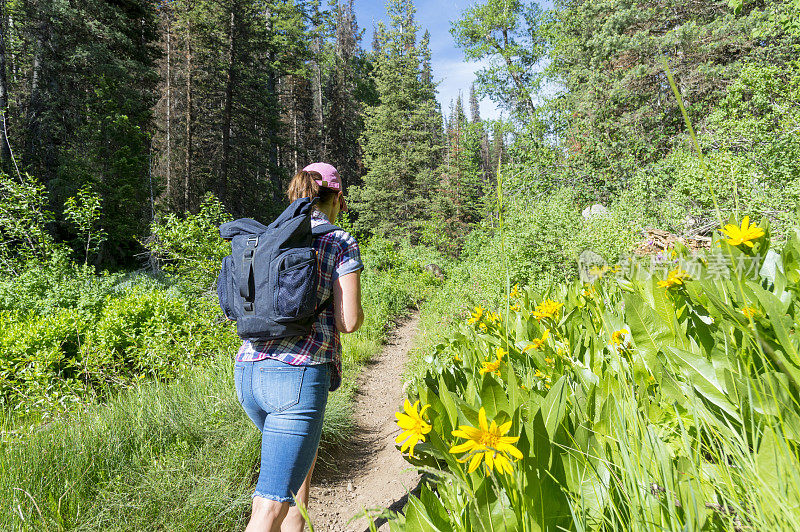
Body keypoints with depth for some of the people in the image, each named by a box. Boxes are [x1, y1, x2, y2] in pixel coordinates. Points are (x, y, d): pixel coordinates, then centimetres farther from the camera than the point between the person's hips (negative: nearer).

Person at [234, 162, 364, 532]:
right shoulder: (341, 243, -1)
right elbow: (349, 321, -7)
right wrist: (358, 312, 15)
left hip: (248, 370, 7)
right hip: (299, 374, -6)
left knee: (303, 450, 31)